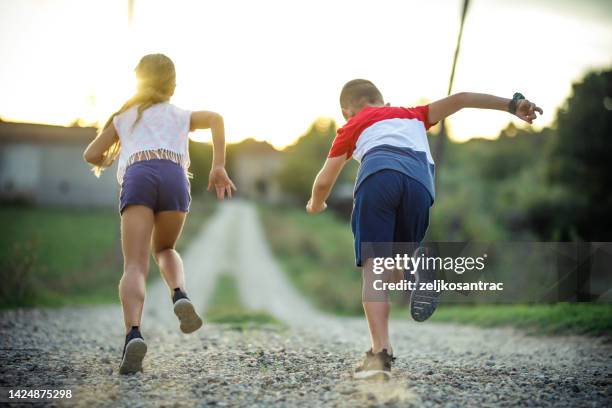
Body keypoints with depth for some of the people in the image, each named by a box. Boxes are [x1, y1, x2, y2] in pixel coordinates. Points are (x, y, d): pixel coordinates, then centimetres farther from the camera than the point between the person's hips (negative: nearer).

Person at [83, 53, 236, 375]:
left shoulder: (124, 116, 33)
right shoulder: (180, 114, 32)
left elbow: (91, 155, 27)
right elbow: (215, 119, 11)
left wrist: (107, 162, 49)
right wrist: (219, 167, 7)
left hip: (137, 178, -1)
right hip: (174, 177, 1)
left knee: (135, 267, -9)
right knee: (164, 249, 25)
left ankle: (133, 333, -34)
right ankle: (179, 296, -5)